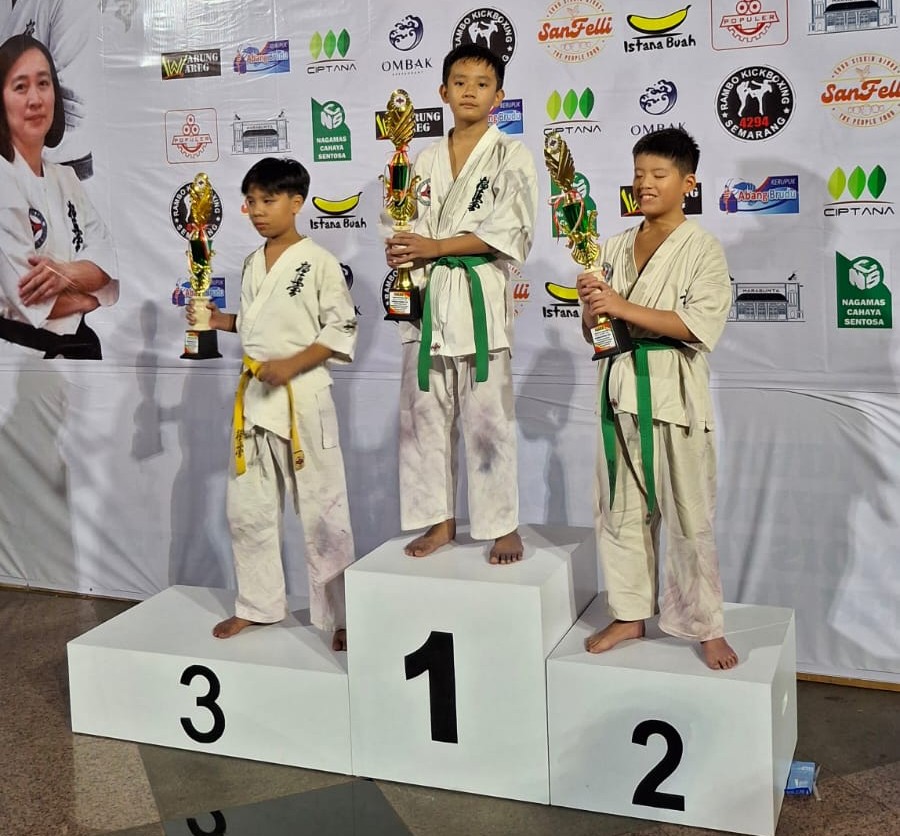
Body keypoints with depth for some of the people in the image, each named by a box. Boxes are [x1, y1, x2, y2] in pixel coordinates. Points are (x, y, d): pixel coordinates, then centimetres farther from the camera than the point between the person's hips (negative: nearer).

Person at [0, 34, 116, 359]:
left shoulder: (65, 178, 11)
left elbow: (106, 264, 3)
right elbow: (28, 298, -21)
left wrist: (67, 273, -18)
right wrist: (89, 296, -4)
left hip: (75, 345, 7)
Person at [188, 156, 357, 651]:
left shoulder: (318, 263, -9)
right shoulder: (252, 265, 12)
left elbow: (342, 331, -11)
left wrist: (292, 365, -20)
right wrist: (220, 321, 5)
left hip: (304, 396, -7)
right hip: (254, 395, 7)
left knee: (321, 512, -1)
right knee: (247, 508, 11)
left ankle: (339, 617, 11)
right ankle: (257, 604, 26)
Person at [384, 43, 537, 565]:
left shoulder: (512, 157, 1)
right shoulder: (426, 160, 15)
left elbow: (509, 233, -10)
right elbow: (406, 226, 16)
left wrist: (434, 246, -14)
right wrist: (403, 253, -8)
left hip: (481, 296, -5)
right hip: (427, 296, 5)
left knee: (489, 418, -3)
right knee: (427, 415, 7)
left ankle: (504, 525, 9)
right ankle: (441, 520, 19)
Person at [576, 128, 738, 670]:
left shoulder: (702, 249, -4)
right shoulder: (615, 248, 11)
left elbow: (702, 326, -17)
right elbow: (593, 329, 12)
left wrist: (625, 309, -20)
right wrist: (593, 308, -11)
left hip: (675, 393, -5)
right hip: (620, 387, 5)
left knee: (690, 516, 0)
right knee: (622, 509, 11)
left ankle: (706, 627, 13)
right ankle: (630, 614, 25)